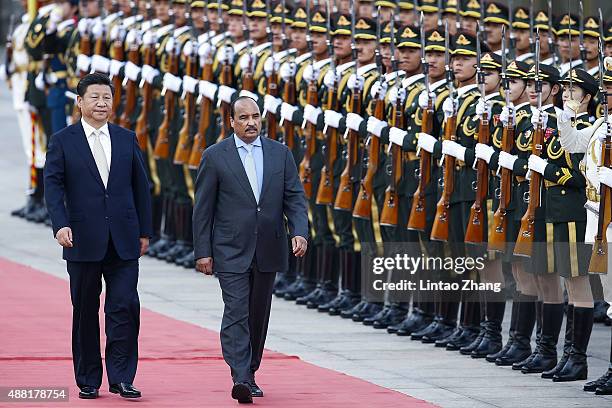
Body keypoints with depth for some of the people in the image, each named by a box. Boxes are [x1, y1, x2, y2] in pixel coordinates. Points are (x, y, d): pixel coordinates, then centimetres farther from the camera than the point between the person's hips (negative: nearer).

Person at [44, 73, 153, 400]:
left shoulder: (127, 139, 10)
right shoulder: (62, 141, 1)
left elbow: (140, 186, 12)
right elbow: (53, 185, -6)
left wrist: (144, 231, 9)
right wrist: (60, 225, -20)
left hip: (123, 240, 2)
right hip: (83, 239, -2)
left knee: (125, 307, -6)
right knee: (85, 311, 6)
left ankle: (121, 378, -2)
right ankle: (88, 381, 13)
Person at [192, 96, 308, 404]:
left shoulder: (281, 154, 7)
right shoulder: (215, 156, -2)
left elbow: (295, 198, 5)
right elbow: (203, 208, -1)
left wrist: (299, 232, -12)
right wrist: (202, 252, -5)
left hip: (267, 251, 4)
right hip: (231, 251, -4)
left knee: (258, 316, 11)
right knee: (236, 314, -13)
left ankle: (250, 374, 23)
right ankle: (240, 379, -22)